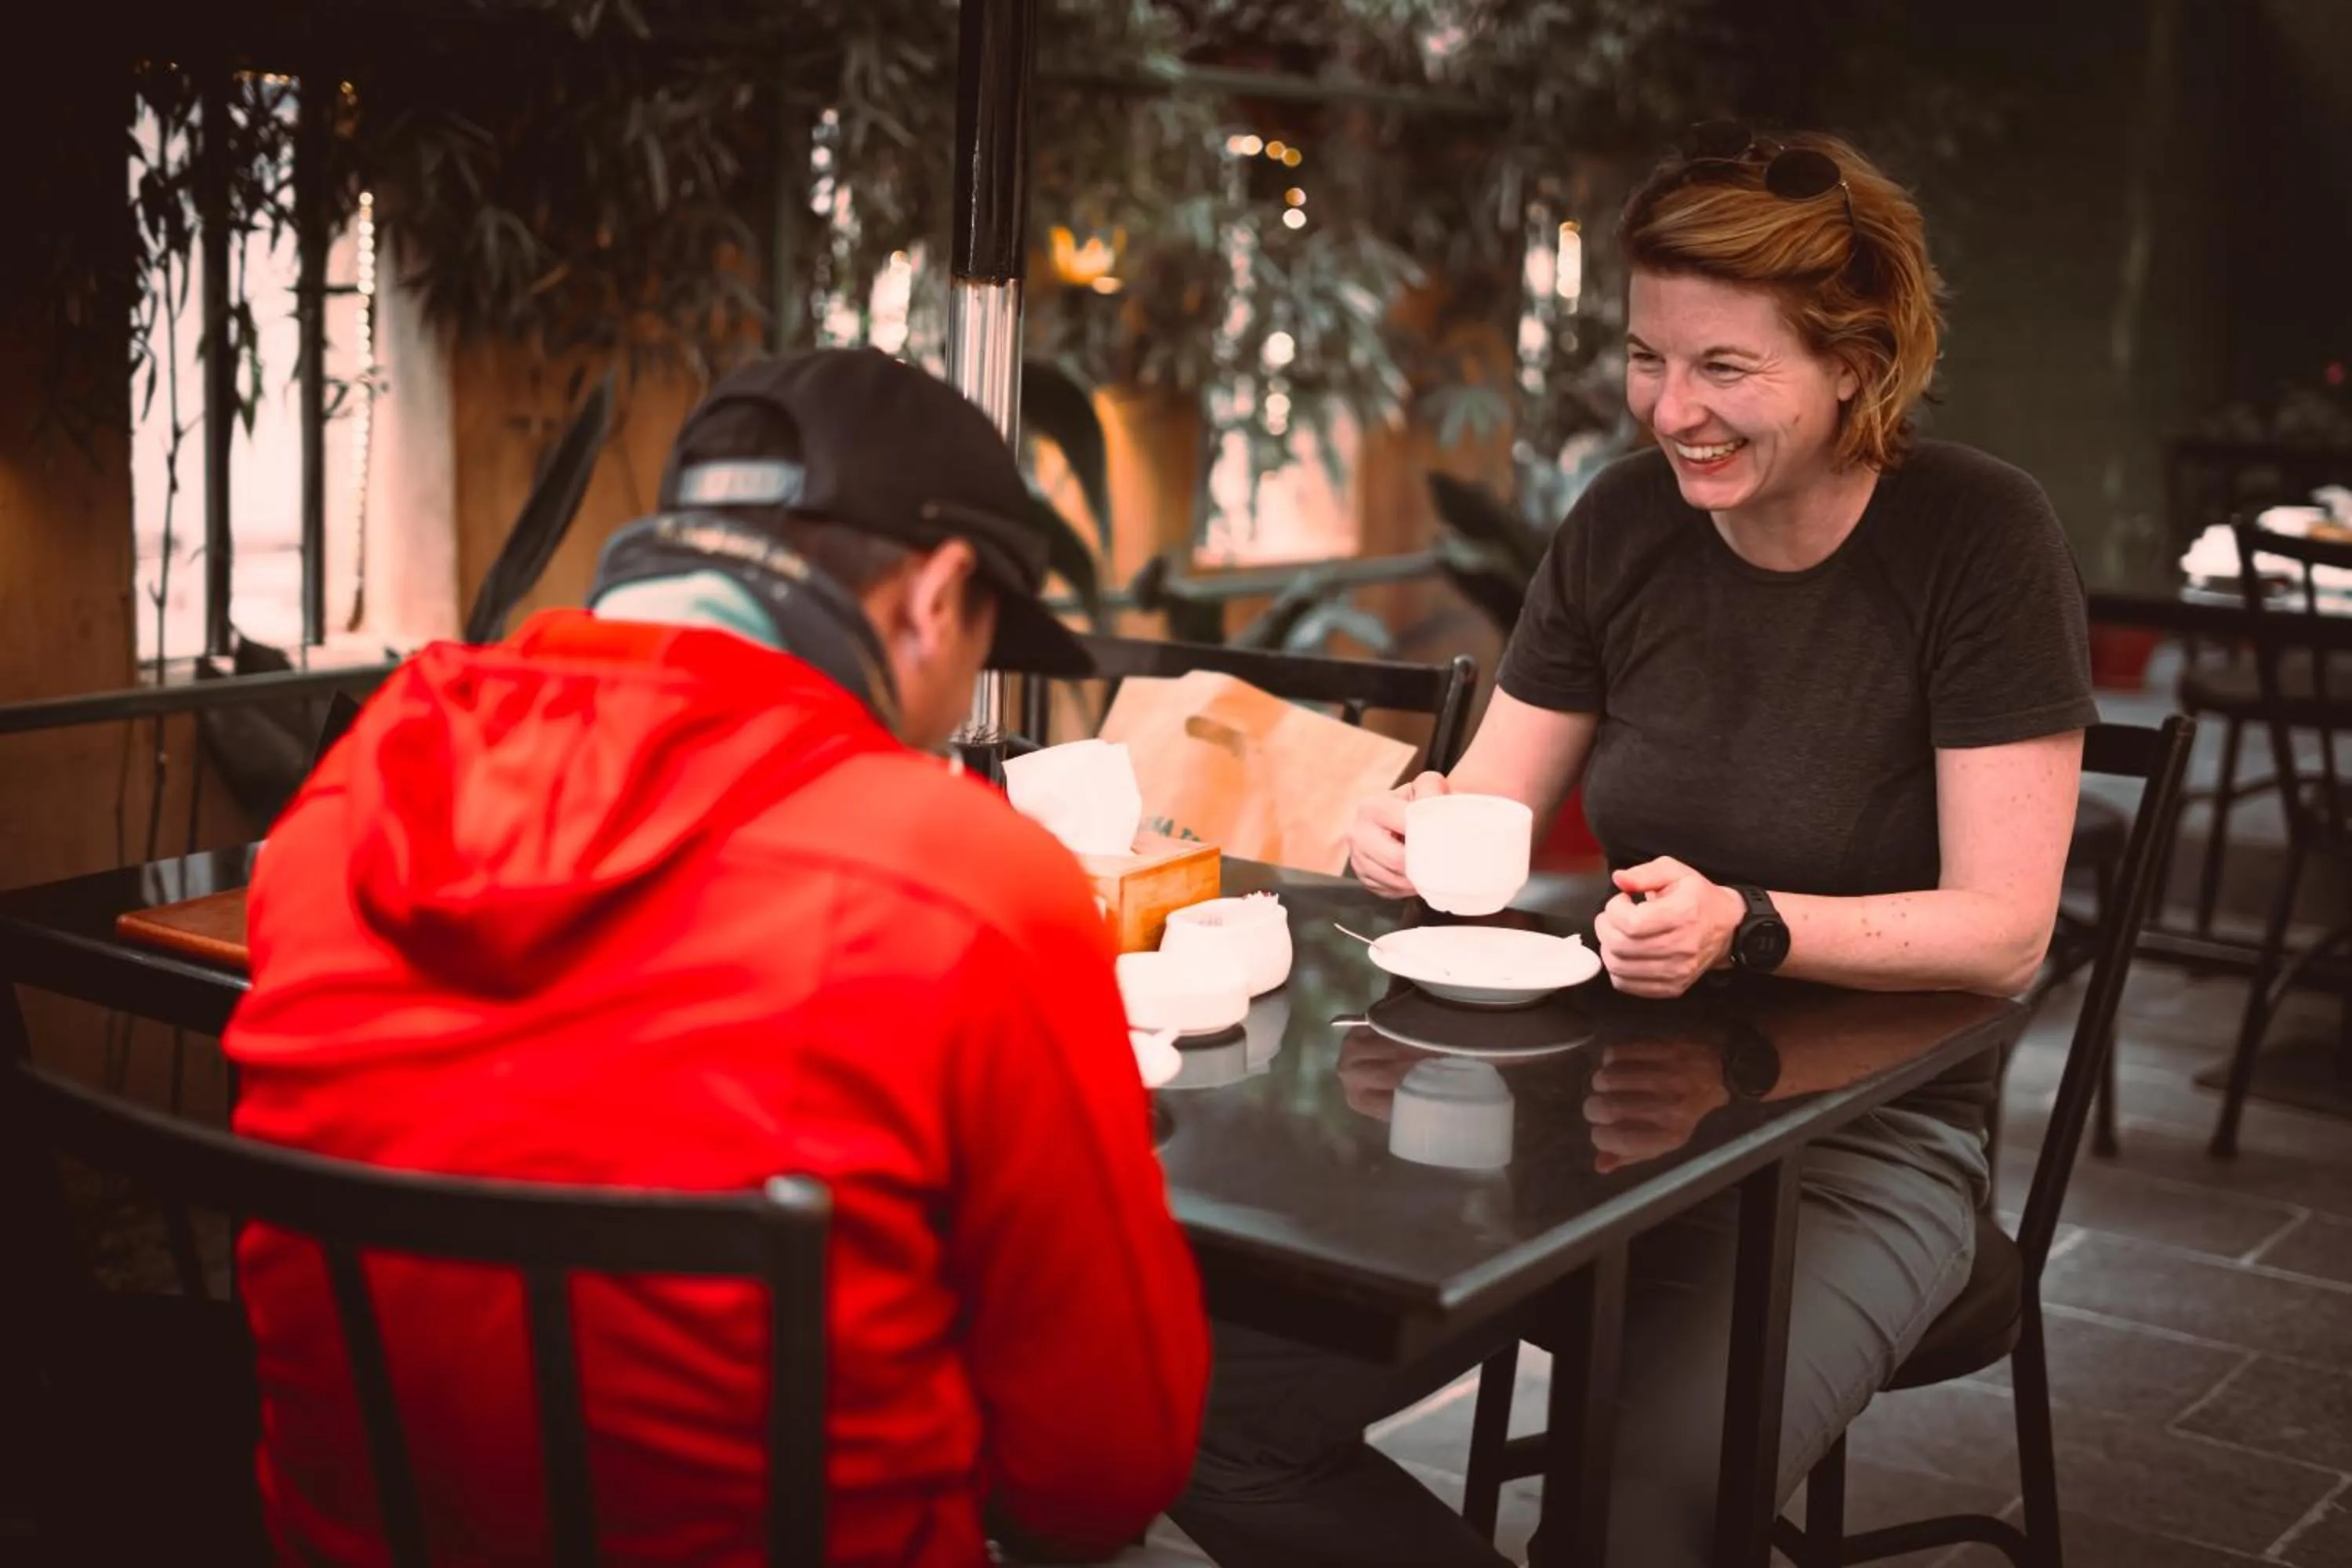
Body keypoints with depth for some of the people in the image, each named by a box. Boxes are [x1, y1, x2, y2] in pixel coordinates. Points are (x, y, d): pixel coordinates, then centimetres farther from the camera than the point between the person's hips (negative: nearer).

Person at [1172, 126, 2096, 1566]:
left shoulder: (1978, 539, -11)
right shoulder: (1625, 524, 3)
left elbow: (2004, 930, -13)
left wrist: (1748, 928, -30)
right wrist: (1416, 831, -16)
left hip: (1867, 1137, -4)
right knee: (1216, 1403, -13)